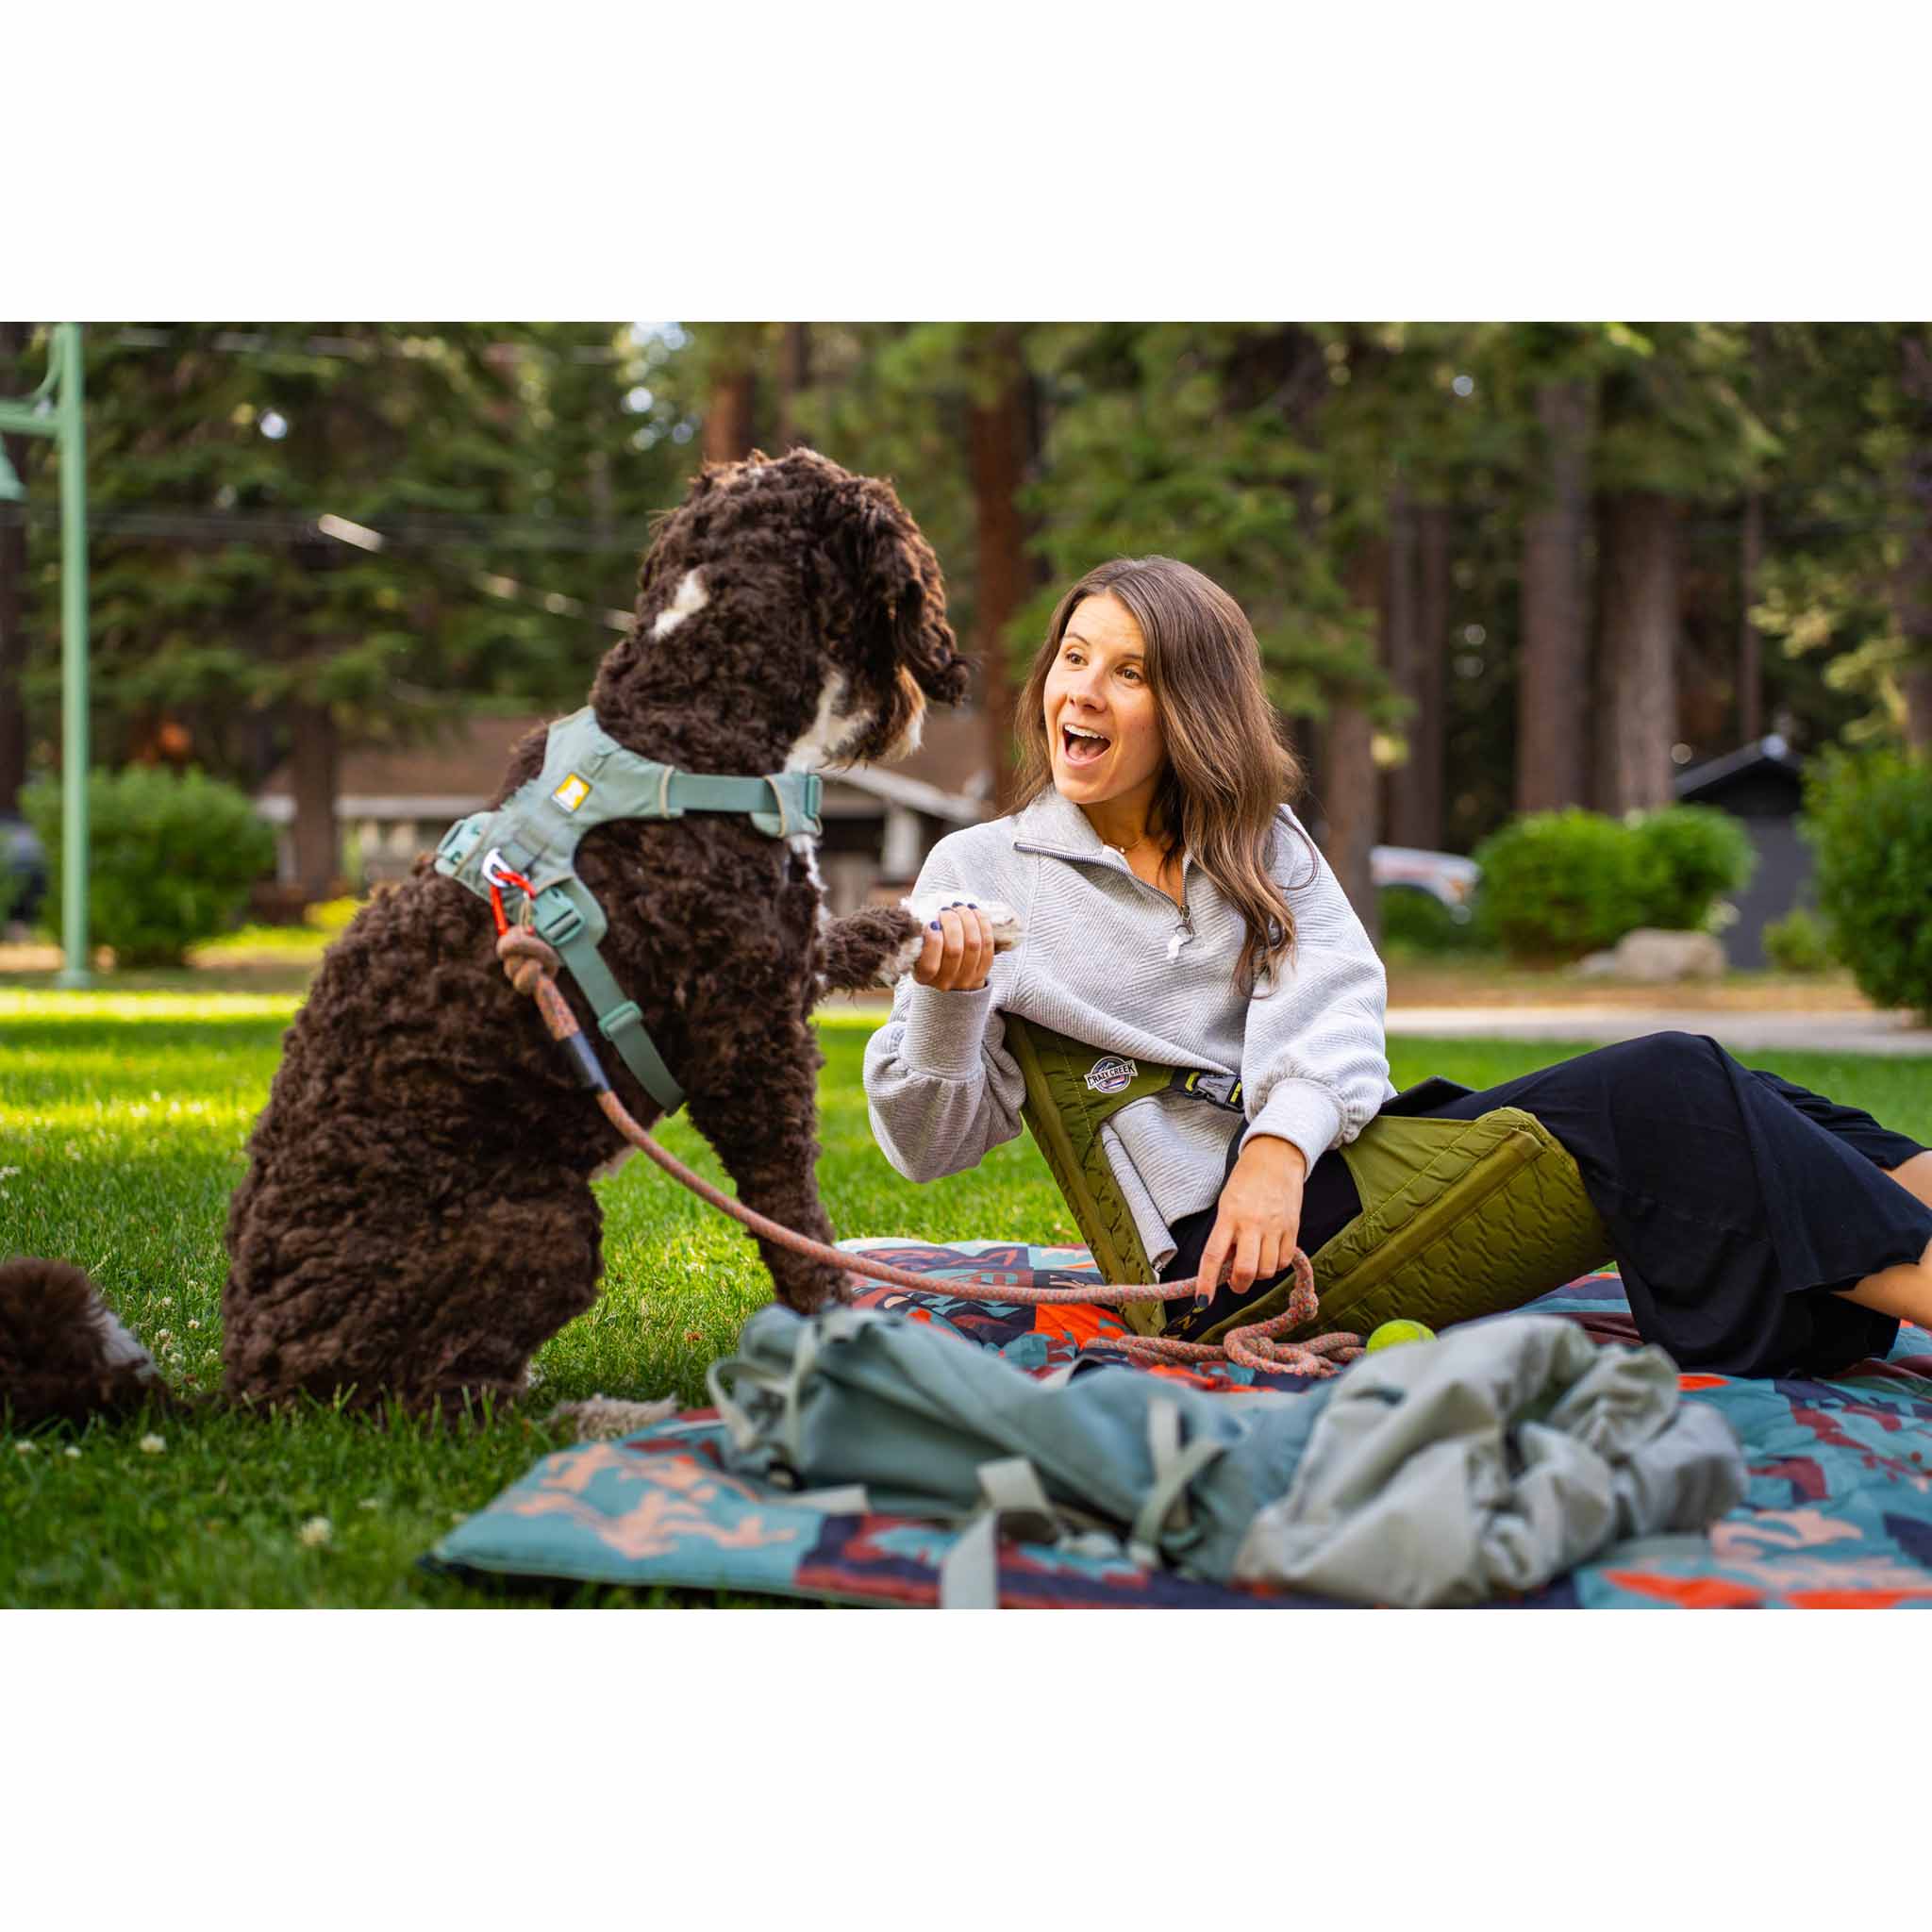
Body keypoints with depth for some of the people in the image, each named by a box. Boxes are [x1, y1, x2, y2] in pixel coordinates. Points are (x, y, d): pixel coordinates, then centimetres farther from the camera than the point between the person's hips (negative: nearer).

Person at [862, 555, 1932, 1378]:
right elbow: (928, 1143, 4)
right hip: (1209, 1225, -5)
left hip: (1322, 1159, 5)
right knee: (1659, 1085, -22)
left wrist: (1283, 1142, -22)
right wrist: (944, 1001, -17)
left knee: (1687, 1088, -17)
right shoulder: (978, 872, 8)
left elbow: (1333, 993, -1)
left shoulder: (1259, 843, 19)